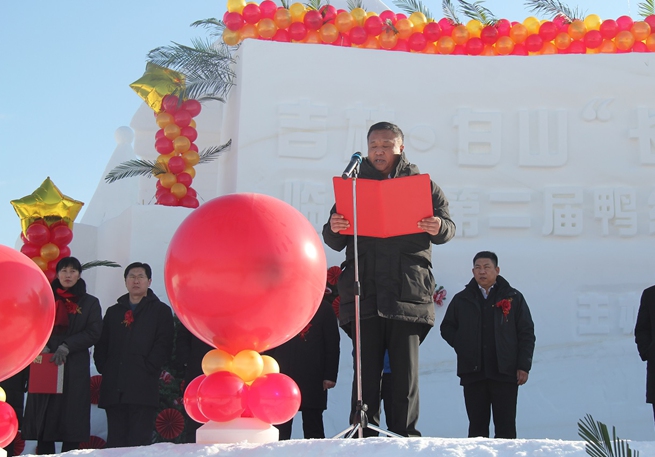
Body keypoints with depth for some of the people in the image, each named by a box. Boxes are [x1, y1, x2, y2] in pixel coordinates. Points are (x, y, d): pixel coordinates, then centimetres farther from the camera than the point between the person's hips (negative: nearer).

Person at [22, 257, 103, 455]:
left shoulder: (90, 303, 11)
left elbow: (94, 332, 0)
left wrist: (66, 347, -12)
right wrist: (40, 345, -10)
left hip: (75, 368, -2)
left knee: (71, 420, -8)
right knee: (43, 418, -5)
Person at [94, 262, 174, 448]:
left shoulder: (161, 311, 10)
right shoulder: (113, 312, 22)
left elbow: (163, 345, -1)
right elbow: (101, 345, 17)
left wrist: (148, 367, -11)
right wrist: (104, 368, 1)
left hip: (143, 389, -4)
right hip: (114, 389, 4)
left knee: (140, 441, -9)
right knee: (115, 441, 3)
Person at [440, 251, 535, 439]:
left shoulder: (514, 298, 6)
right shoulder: (461, 299, 11)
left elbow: (527, 333, 4)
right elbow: (447, 327, 19)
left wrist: (524, 366, -4)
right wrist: (462, 346, 2)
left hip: (505, 374, -2)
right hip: (473, 373, 2)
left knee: (506, 427, -2)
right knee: (477, 426, 5)